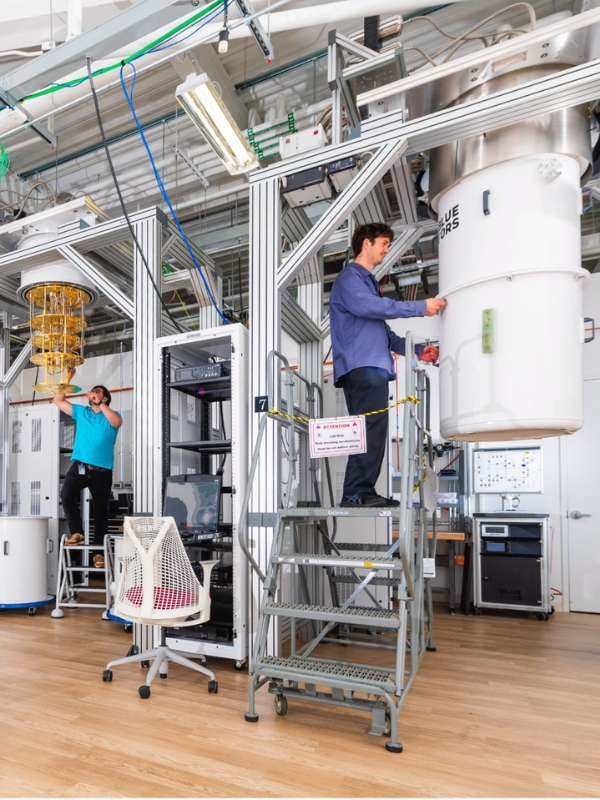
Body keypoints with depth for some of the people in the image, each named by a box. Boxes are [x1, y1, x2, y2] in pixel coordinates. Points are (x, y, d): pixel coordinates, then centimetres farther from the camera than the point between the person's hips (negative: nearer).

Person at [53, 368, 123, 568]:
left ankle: (99, 551, 14)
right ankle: (77, 533, -7)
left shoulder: (111, 415, 5)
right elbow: (58, 400, 15)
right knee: (66, 496, -25)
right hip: (79, 466, 2)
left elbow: (117, 423, -19)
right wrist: (67, 378, 10)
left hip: (102, 470, -2)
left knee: (100, 510, 5)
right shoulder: (81, 412, 15)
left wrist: (99, 403, -18)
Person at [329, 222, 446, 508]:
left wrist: (417, 350, 20)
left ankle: (362, 494, 7)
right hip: (362, 367, -10)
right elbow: (367, 306, -20)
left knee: (372, 431, 5)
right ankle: (357, 493, -15)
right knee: (371, 429, -16)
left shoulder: (368, 281, 33)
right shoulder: (349, 277, 2)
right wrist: (420, 307, -14)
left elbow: (383, 331, 32)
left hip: (373, 368, 10)